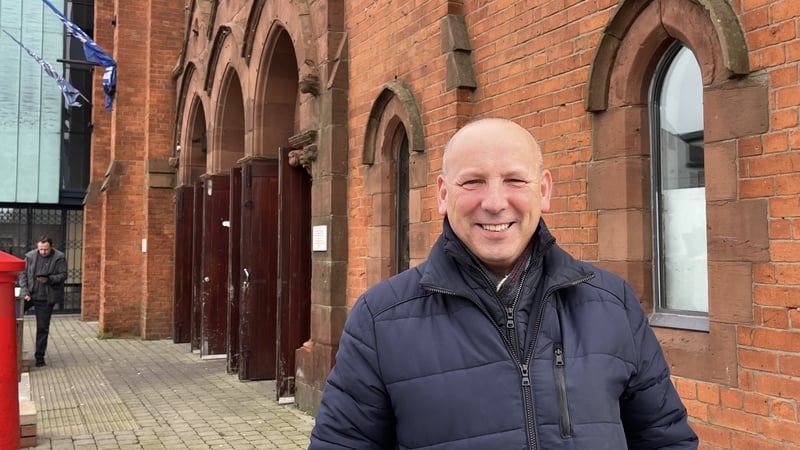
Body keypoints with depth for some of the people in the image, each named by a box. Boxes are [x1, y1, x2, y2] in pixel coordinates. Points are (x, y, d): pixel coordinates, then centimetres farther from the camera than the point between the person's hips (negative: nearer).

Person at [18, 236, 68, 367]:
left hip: (46, 298, -2)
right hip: (29, 295, 2)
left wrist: (49, 279, -24)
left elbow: (63, 275, -7)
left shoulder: (59, 258, -5)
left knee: (43, 327, 3)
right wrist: (25, 291, -9)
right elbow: (23, 274, 3)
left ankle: (40, 356, 14)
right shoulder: (30, 256, 2)